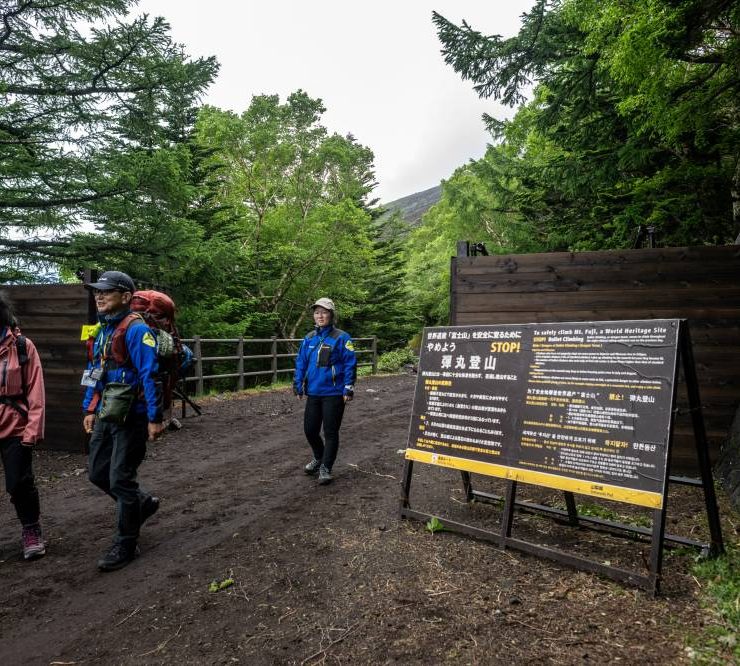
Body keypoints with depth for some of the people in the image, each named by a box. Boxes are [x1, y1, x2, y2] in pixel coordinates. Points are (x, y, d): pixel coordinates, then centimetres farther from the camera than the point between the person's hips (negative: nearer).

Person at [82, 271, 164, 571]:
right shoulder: (102, 330, 10)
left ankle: (125, 544, 17)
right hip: (106, 415, 9)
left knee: (120, 479, 0)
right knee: (97, 472, 16)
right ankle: (142, 502, 39)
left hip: (130, 417, -9)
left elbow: (149, 376, -21)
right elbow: (94, 373, 18)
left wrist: (154, 418, -22)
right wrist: (90, 410, 18)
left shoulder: (136, 330, -17)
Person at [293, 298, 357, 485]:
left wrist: (348, 390, -12)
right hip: (313, 393, 5)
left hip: (333, 393, -5)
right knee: (310, 430, 13)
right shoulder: (309, 338, 7)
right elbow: (301, 363, 13)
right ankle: (319, 457, 39)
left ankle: (326, 468, 16)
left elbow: (350, 364, -10)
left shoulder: (341, 338, -9)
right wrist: (298, 386, 9)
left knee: (330, 432, 3)